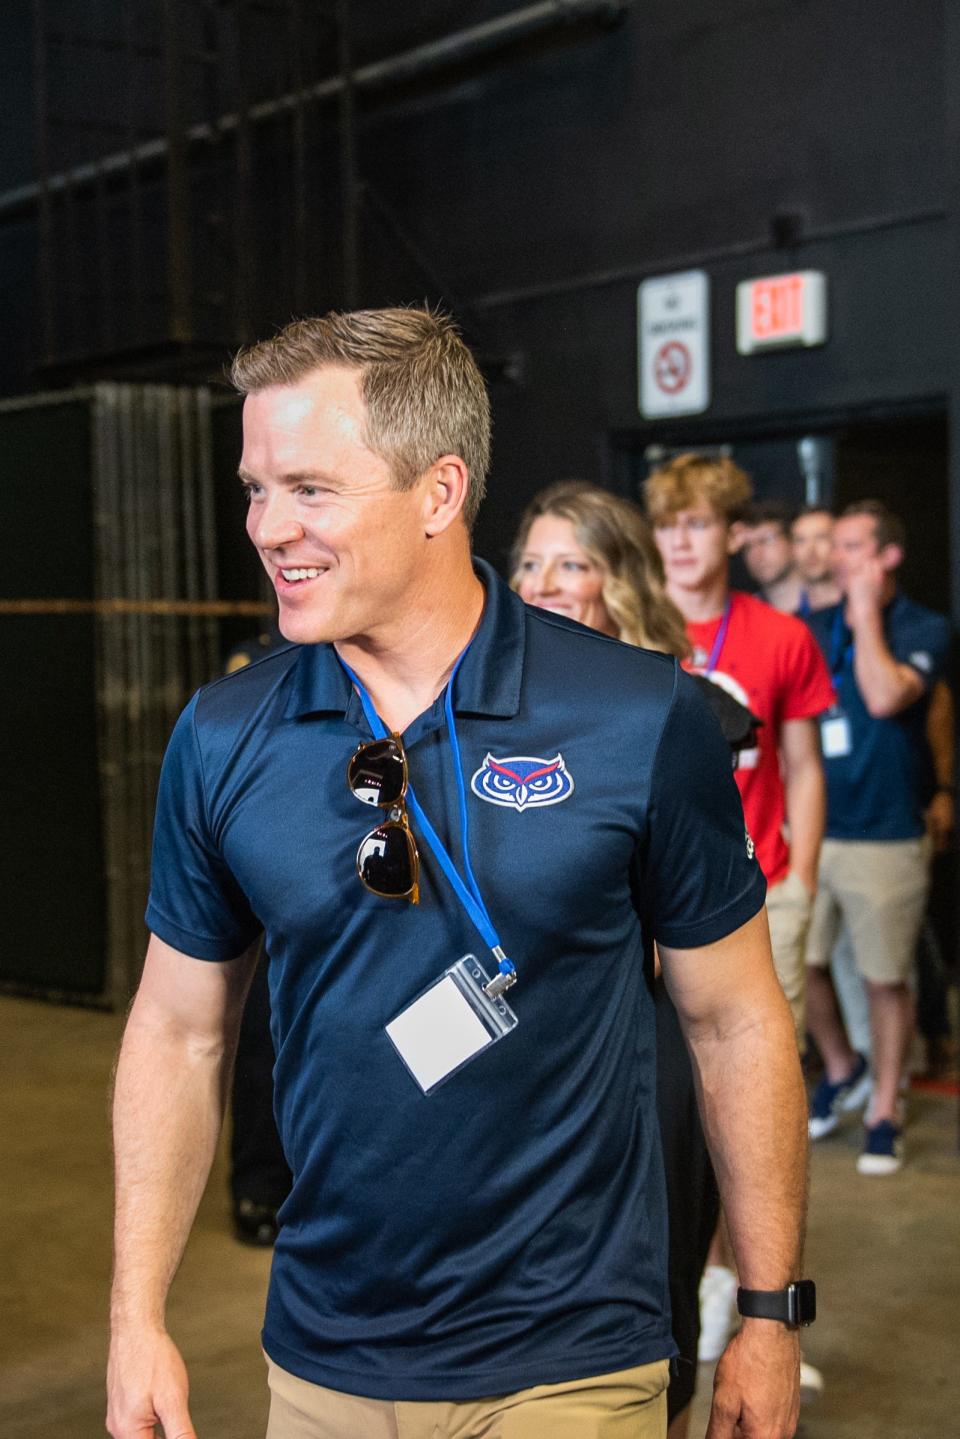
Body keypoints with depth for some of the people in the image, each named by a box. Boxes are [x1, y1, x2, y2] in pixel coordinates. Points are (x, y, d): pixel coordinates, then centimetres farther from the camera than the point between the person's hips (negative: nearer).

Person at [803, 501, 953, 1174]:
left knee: (886, 979, 4)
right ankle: (842, 1070, 34)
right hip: (810, 828, 4)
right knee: (804, 962, 8)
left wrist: (866, 613, -13)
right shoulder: (814, 629, 9)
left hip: (884, 835, -4)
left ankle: (884, 1114, 18)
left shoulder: (925, 629, -3)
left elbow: (885, 696, -22)